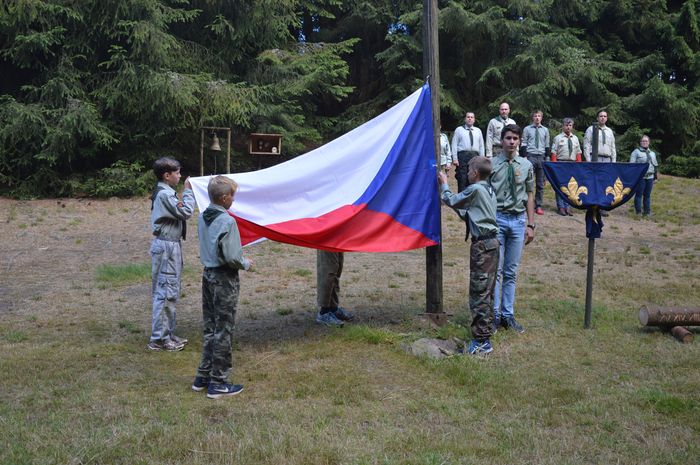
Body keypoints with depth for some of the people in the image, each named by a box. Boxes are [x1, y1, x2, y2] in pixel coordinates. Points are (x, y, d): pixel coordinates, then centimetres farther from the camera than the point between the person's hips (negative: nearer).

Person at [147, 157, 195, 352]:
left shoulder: (164, 192, 15)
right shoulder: (165, 195, -16)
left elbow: (179, 211, 11)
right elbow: (186, 212, -16)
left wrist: (183, 198, -4)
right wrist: (188, 191, -6)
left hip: (169, 246, 11)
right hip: (166, 247, -11)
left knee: (168, 292, 15)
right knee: (166, 292, -6)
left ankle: (167, 334, 24)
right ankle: (159, 339, 0)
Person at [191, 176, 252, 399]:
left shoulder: (203, 217, 5)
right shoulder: (227, 221, -19)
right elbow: (232, 257, -21)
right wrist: (246, 263, -1)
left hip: (208, 274, 8)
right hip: (225, 279, -8)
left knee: (209, 327, 16)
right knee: (223, 330, 1)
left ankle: (203, 376, 24)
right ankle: (218, 382, 9)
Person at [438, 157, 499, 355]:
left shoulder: (475, 189, -12)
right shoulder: (490, 190, 16)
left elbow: (451, 201, 1)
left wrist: (444, 184, 16)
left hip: (482, 244, -10)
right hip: (492, 242, 10)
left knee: (479, 293, -7)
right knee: (487, 291, 16)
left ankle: (482, 341, -6)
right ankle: (487, 329, 24)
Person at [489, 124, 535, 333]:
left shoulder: (526, 165, 7)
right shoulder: (491, 164, -4)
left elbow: (530, 196, 10)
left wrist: (530, 224, 6)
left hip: (518, 220, 3)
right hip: (497, 218, -3)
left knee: (511, 271, 10)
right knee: (496, 269, -2)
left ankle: (508, 315, 19)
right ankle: (495, 314, 9)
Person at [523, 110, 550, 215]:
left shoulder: (545, 130, 11)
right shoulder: (527, 129, 3)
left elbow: (547, 146, 14)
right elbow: (524, 144, 2)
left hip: (541, 157, 3)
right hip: (531, 156, -3)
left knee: (540, 183, 5)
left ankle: (538, 206, 9)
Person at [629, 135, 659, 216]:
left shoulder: (652, 153, 21)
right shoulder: (636, 152, 3)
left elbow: (655, 166, 25)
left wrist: (656, 177, 19)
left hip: (650, 177, 5)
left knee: (647, 195, 7)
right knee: (639, 194, -4)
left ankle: (647, 211, 12)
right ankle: (638, 211, 1)